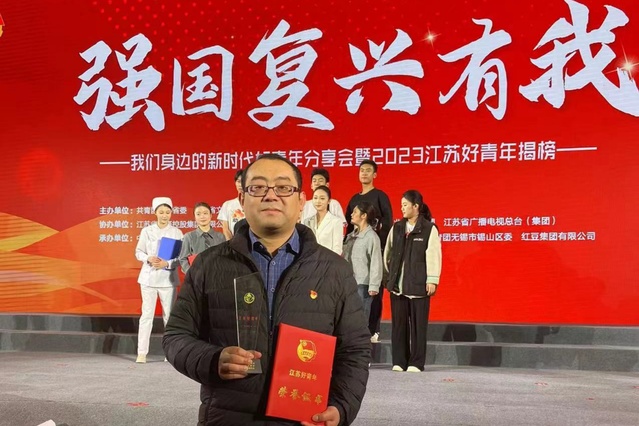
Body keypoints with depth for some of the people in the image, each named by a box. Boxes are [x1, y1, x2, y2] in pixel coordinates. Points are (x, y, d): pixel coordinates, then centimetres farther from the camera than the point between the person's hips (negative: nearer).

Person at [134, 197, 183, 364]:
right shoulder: (147, 231, 3)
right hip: (149, 277, 0)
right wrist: (149, 259, -13)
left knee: (169, 314, 4)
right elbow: (138, 252, 6)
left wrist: (167, 263, -18)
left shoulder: (176, 232, 1)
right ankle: (142, 353, 0)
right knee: (147, 314, -2)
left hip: (168, 278, 0)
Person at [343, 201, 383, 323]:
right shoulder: (351, 236, 14)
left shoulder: (372, 237, -7)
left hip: (362, 285, -7)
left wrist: (373, 286, -15)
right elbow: (345, 259, 14)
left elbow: (376, 263, -12)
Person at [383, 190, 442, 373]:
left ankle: (416, 363, 8)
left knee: (418, 324, 1)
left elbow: (434, 256, -8)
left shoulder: (429, 229, -3)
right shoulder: (397, 228, 11)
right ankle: (399, 362, 13)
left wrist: (432, 280, -12)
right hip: (397, 284, 5)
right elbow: (387, 253, 17)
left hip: (419, 285, -4)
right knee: (398, 323, 6)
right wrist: (390, 274, 12)